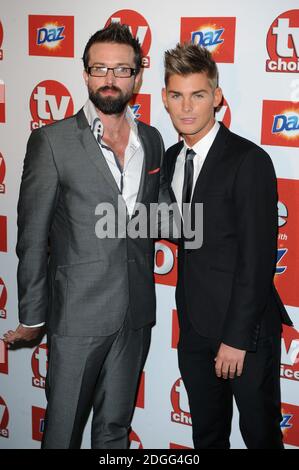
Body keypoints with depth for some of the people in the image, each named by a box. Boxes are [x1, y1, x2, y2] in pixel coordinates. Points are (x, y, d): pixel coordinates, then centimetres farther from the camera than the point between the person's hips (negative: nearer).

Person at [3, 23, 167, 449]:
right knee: (64, 429, 9)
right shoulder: (52, 141, -9)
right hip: (78, 313, -4)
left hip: (136, 313, 4)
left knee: (115, 428, 17)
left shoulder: (152, 140, 7)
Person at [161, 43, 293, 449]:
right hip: (195, 326, 6)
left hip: (245, 328, -6)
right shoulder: (171, 160, 8)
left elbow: (257, 258, -18)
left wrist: (237, 337, -18)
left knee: (261, 434, 10)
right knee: (207, 434, 19)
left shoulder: (249, 161, -15)